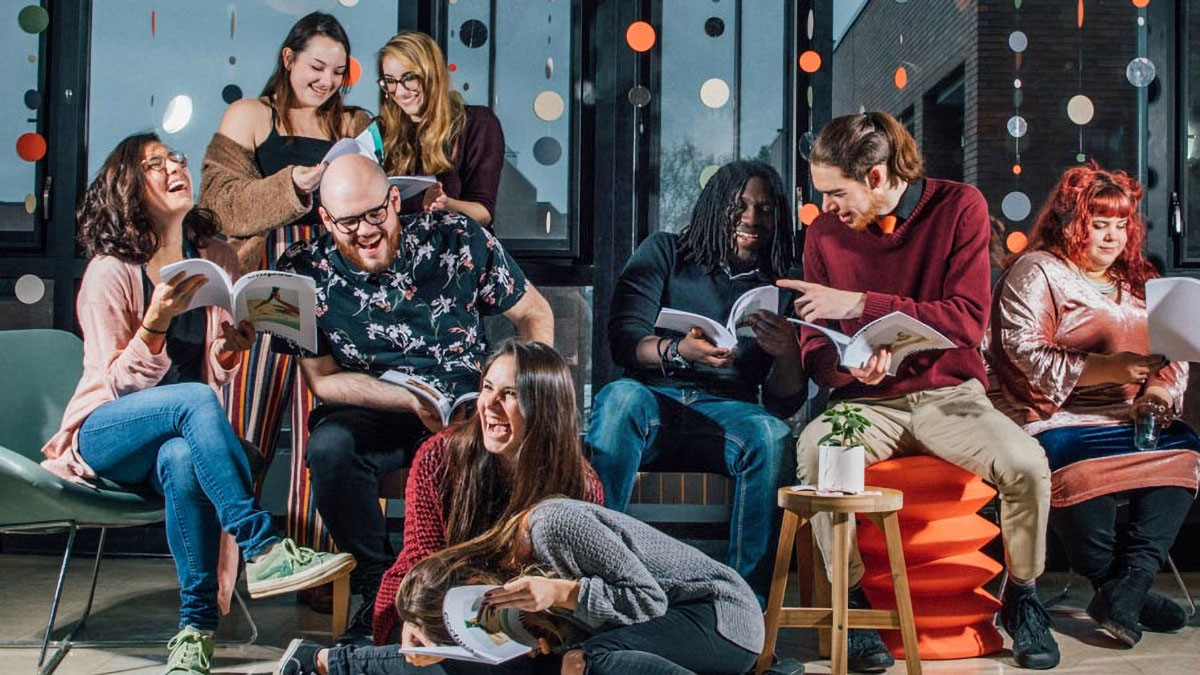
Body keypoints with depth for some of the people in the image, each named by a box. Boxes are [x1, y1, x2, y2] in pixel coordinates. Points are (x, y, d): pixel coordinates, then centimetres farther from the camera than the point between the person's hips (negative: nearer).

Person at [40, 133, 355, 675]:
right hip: (105, 436, -3)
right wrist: (156, 321, -26)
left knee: (183, 461, -36)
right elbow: (122, 383, -9)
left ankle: (198, 625, -27)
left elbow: (218, 376, 10)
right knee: (195, 401, -35)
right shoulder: (110, 272, -6)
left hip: (178, 438, 3)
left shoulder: (217, 260, 7)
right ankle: (262, 553, -38)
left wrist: (230, 351, -14)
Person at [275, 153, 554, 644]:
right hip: (371, 413, 0)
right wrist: (413, 402, -19)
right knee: (329, 448, -33)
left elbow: (535, 314, 4)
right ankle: (379, 583, -10)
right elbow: (324, 380, -5)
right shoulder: (303, 271, -5)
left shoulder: (457, 240, -6)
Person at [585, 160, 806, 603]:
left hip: (726, 412, 1)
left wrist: (787, 352, -12)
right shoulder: (664, 252, 16)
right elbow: (623, 340, 1)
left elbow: (784, 404, 11)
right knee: (620, 397, -35)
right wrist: (678, 351, -21)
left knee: (771, 434, -33)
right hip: (653, 400, -1)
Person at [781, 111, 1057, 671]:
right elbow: (815, 348, 4)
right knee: (813, 450, -32)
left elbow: (968, 320, -14)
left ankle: (1021, 598, 2)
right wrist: (852, 368, -21)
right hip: (868, 402, 1)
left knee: (1026, 464, -28)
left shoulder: (959, 207, -4)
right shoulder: (825, 232, 1)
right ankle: (854, 601, -14)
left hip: (950, 392, -1)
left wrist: (862, 304, -21)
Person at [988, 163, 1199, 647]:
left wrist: (1160, 391, -4)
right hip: (1061, 420, -6)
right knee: (1078, 471, -37)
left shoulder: (1136, 280, 25)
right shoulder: (1037, 271, 4)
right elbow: (1025, 351, -11)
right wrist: (1108, 369, -19)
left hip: (1135, 421, 6)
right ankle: (1114, 586, -16)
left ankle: (1124, 592, -25)